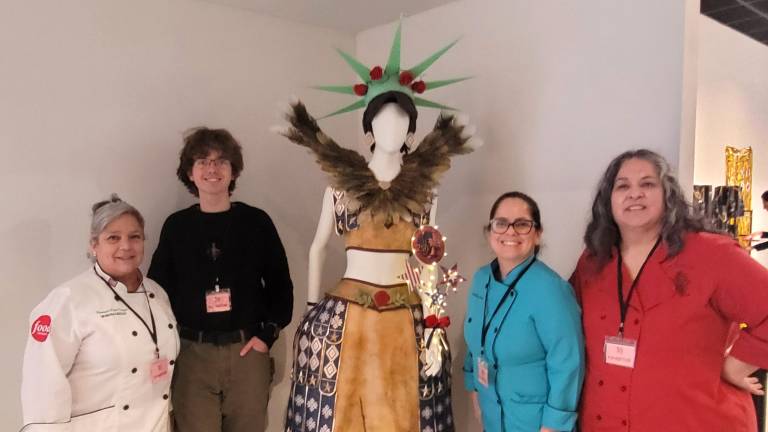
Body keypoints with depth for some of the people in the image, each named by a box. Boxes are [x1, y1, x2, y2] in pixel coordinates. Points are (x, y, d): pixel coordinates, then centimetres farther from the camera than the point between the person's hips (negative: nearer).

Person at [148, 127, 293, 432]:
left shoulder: (256, 221, 2)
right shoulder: (176, 226, 5)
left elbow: (280, 285, 6)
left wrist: (267, 334, -3)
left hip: (247, 351, 0)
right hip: (192, 353, 0)